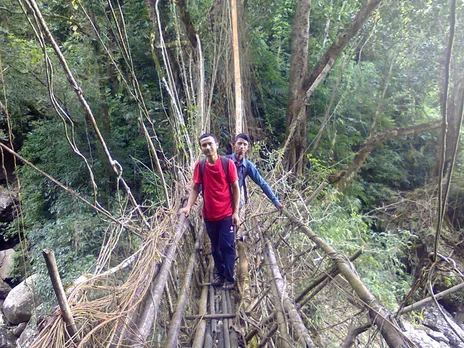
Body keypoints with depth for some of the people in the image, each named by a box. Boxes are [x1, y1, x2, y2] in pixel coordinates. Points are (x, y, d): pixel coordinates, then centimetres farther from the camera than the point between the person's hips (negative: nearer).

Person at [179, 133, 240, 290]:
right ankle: (219, 273, 35)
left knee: (227, 246, 2)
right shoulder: (199, 166, -2)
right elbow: (195, 188, 1)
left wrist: (236, 212, -8)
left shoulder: (227, 163, -10)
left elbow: (235, 188, -6)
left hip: (227, 214, -3)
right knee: (215, 247, 17)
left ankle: (229, 278, 19)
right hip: (209, 215, 3)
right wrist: (188, 206, -14)